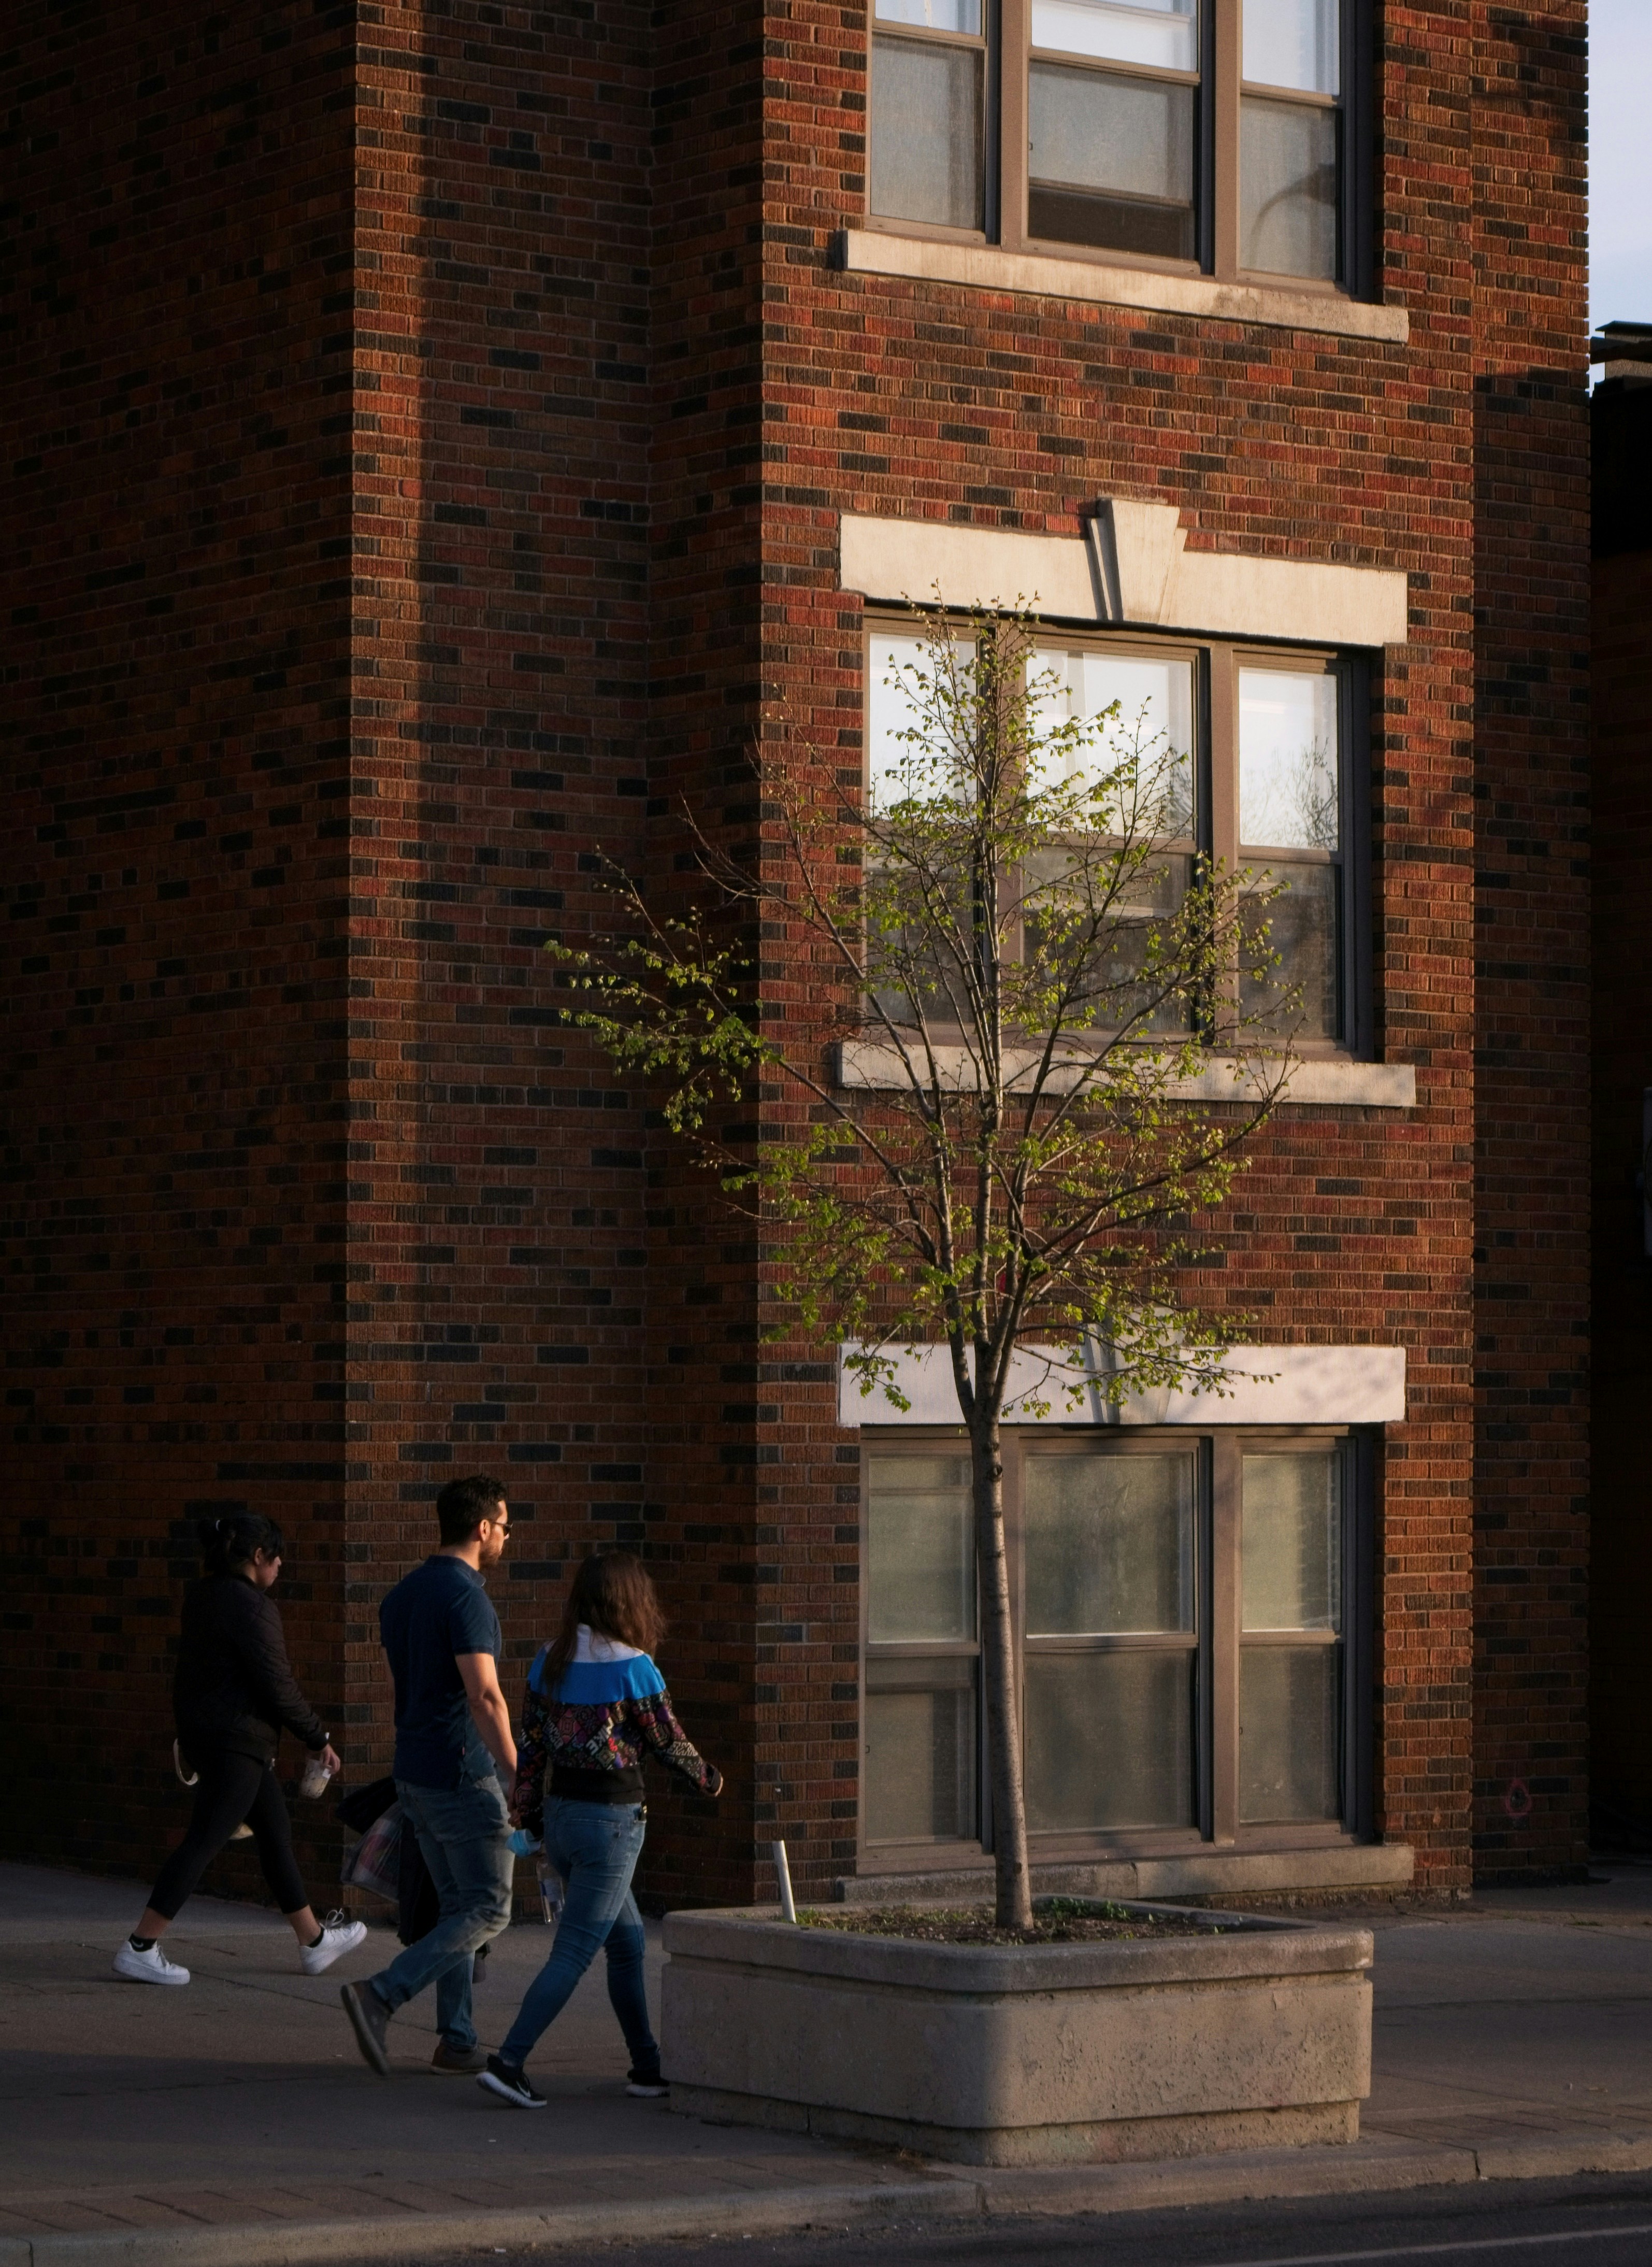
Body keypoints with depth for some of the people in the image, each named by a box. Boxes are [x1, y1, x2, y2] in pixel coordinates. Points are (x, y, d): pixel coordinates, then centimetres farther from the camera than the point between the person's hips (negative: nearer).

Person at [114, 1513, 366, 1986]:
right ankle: (139, 1948, -8)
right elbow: (278, 1687, -18)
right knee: (204, 1842, -7)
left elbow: (192, 1671, 18)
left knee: (275, 1830, 17)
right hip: (237, 1739, -10)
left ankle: (314, 1942, 26)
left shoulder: (203, 1597, 10)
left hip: (201, 1730, 10)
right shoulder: (251, 1607, -18)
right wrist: (318, 1739, -7)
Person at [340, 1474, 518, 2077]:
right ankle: (380, 1996, -14)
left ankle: (457, 2040, 12)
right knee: (488, 1909, -3)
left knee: (458, 1906, 14)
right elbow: (484, 1696, -23)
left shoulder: (402, 1596, 11)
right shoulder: (465, 1597, -17)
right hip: (461, 1775, -9)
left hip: (415, 1775, 9)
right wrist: (520, 1777, -21)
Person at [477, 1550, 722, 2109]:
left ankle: (648, 2067, 24)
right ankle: (508, 2063, -14)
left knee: (627, 1944, 18)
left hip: (559, 1812, 7)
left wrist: (528, 1817, 14)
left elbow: (530, 1744, 7)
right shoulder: (632, 1666, -14)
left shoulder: (549, 1661, 4)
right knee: (575, 1951, -5)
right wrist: (708, 1781, 14)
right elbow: (670, 1744, -4)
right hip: (612, 1817, -7)